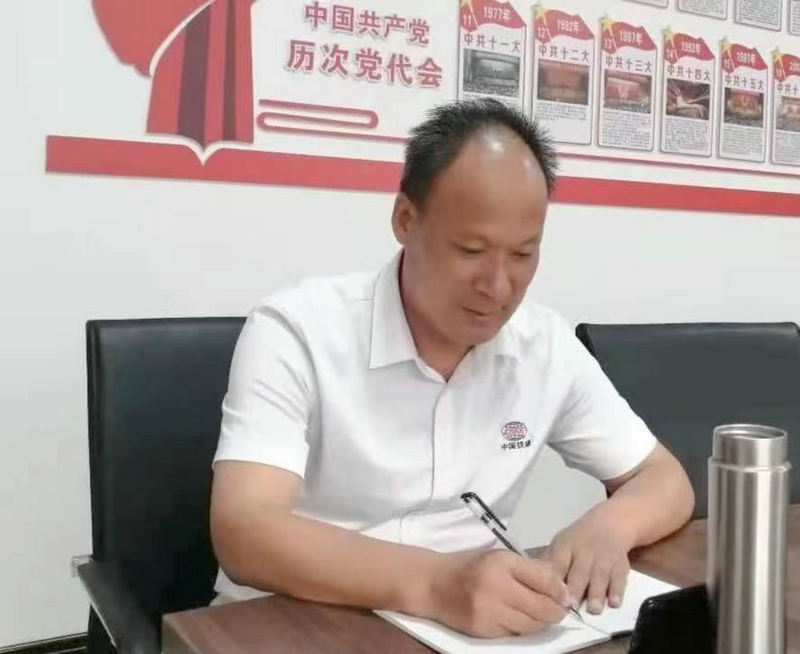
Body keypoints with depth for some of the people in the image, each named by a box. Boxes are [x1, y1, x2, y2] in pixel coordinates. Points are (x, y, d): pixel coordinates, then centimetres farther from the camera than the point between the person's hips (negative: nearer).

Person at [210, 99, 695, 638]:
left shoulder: (547, 345, -2)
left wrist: (606, 527, -18)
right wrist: (432, 584, -40)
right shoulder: (295, 333, -16)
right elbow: (243, 534, -26)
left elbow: (667, 482, 5)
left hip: (472, 623, 3)